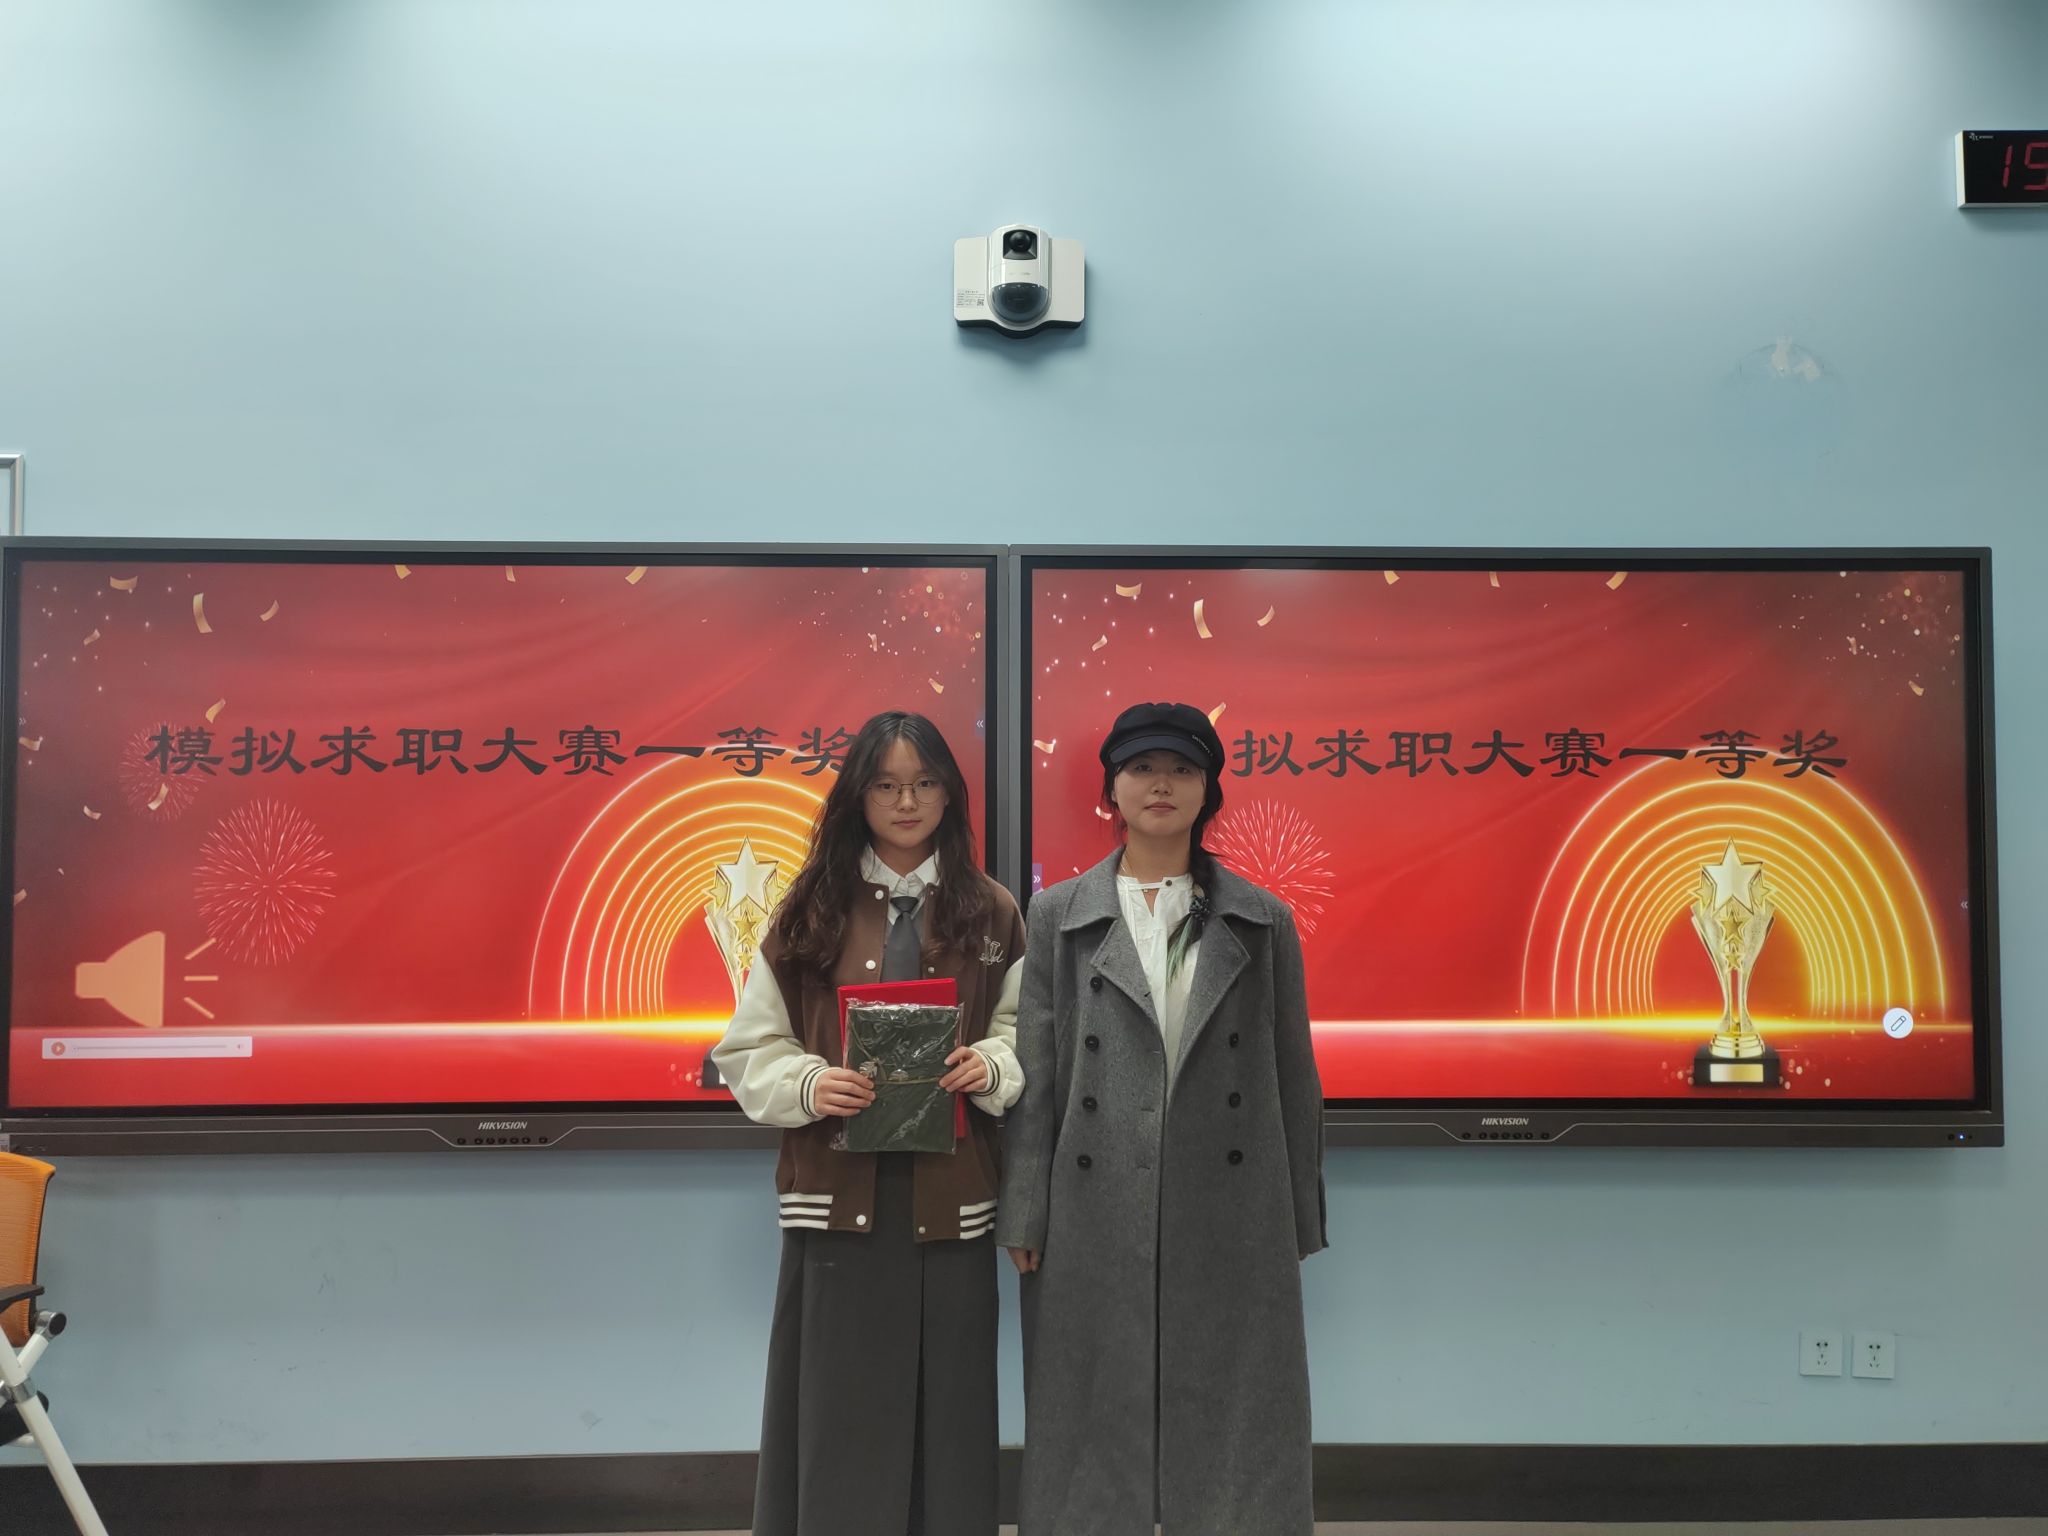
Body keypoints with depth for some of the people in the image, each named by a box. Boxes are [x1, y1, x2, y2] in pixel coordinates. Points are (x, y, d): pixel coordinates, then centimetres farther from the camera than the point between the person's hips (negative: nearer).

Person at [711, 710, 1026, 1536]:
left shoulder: (991, 914, 7)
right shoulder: (809, 911, 5)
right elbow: (748, 1050, 5)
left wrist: (990, 1066, -11)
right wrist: (809, 1085, -14)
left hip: (951, 1200, 1)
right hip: (837, 1196, 0)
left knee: (944, 1414, 6)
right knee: (839, 1421, 3)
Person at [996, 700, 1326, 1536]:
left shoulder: (1262, 922, 6)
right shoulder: (1058, 917, 5)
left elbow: (1292, 1075, 7)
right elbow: (1033, 1073, 2)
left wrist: (1301, 1222, 6)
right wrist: (1023, 1217, -2)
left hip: (1230, 1211, 0)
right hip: (1095, 1219, 0)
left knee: (1233, 1424, 7)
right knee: (1095, 1421, 8)